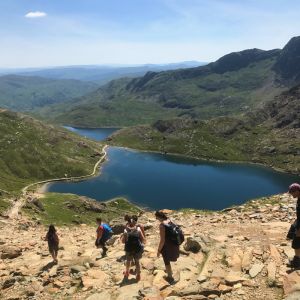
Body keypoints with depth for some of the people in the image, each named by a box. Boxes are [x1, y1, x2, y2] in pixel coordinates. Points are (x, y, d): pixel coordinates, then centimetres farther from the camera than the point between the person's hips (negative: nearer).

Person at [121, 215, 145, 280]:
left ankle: (127, 272, 47)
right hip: (138, 249, 0)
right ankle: (138, 275, 22)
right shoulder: (138, 229, -8)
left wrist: (122, 237, 7)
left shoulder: (126, 230, -11)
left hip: (129, 249, 0)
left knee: (128, 260, 25)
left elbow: (123, 241, -11)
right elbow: (143, 240, -9)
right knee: (137, 261, 21)